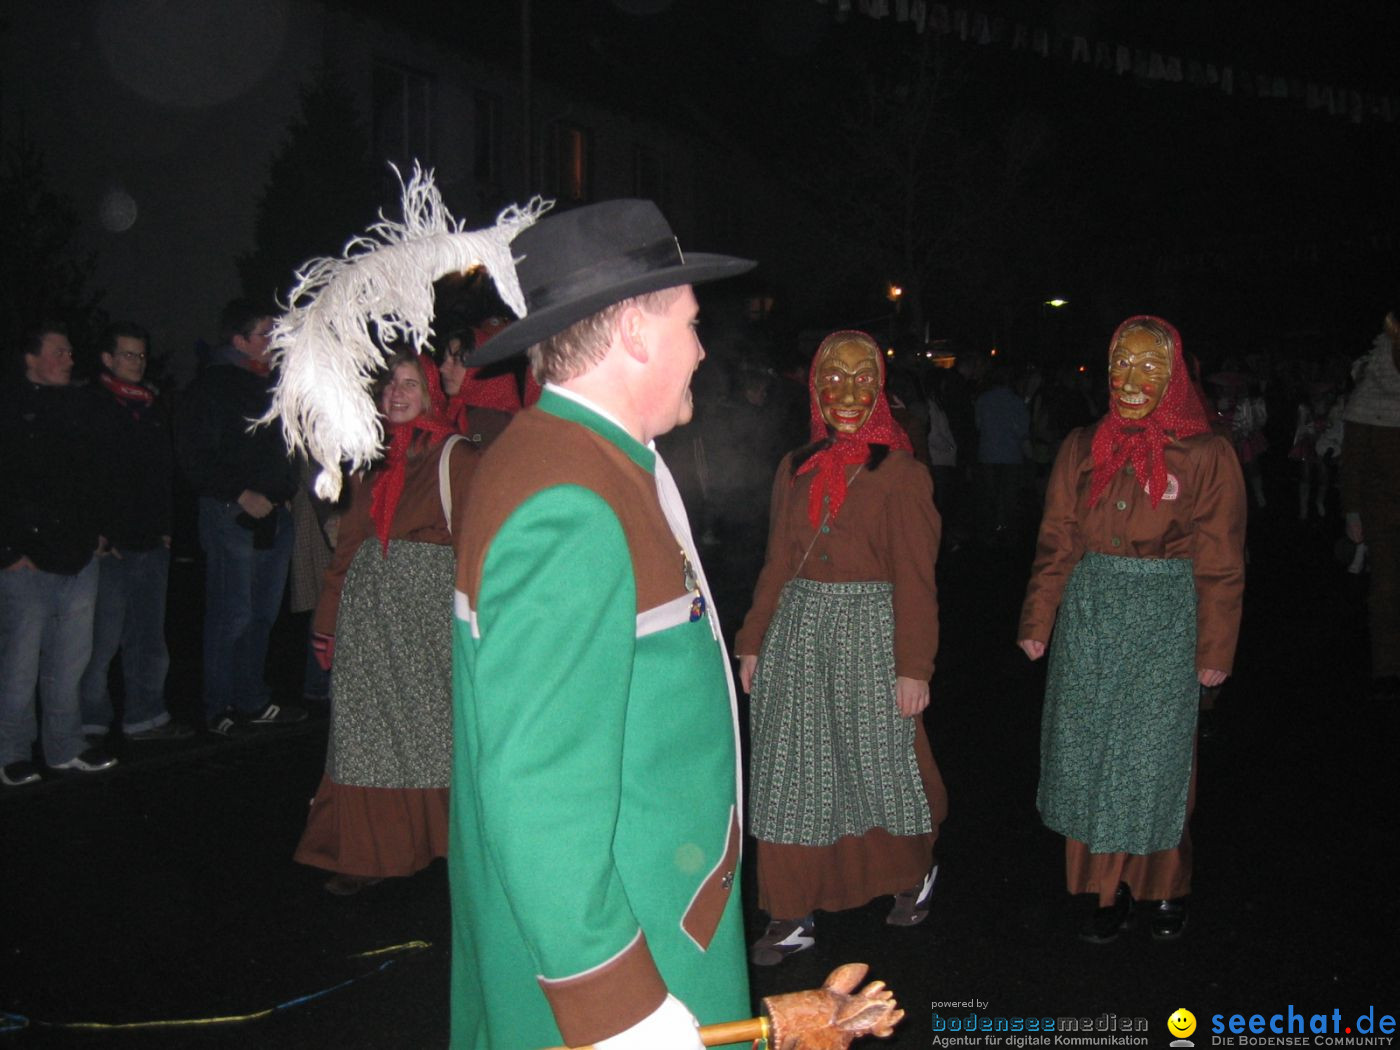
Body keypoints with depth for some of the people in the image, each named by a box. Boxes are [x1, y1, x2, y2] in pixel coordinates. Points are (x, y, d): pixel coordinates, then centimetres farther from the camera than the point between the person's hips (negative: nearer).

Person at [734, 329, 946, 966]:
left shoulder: (902, 473, -4)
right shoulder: (795, 469, 9)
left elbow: (915, 578, -7)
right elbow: (778, 564, 12)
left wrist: (914, 667, -11)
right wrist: (753, 643, 9)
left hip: (870, 632, -4)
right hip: (798, 630, 4)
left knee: (882, 764, 8)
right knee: (792, 771, 6)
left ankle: (914, 872, 37)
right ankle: (793, 915, 17)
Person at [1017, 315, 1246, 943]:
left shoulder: (1205, 455, -3)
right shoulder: (1083, 448, 6)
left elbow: (1219, 563, -1)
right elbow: (1056, 544, 8)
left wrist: (1215, 649, -2)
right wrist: (1037, 622, 3)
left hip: (1165, 619, -3)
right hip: (1089, 615, 3)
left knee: (1154, 758, 4)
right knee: (1089, 755, 6)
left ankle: (1165, 889, 25)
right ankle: (1110, 890, 20)